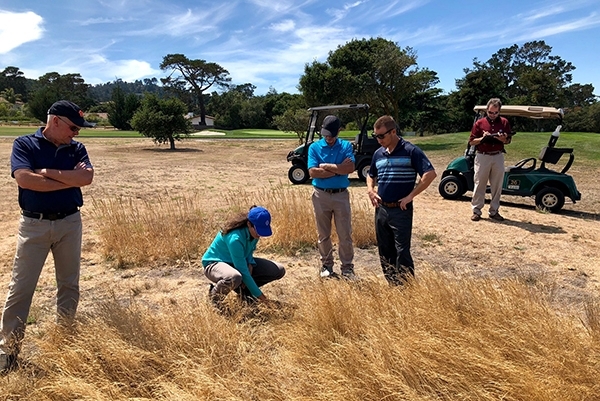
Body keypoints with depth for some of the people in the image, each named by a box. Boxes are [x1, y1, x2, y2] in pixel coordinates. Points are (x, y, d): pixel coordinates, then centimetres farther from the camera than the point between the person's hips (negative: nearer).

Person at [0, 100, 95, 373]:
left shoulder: (77, 149, 5)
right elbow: (24, 179, -19)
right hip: (34, 224, -3)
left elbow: (87, 177, -13)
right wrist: (69, 179, -15)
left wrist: (48, 172, -16)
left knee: (69, 284, 11)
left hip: (69, 222, 3)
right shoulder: (24, 144, -3)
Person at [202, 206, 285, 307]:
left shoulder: (253, 232, -12)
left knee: (279, 270, -7)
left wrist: (250, 264, -13)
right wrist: (259, 295, -25)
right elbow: (242, 271, -30)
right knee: (235, 278, -45)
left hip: (241, 261, 8)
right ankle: (215, 294, -11)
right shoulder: (235, 238, -34)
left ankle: (243, 289, 7)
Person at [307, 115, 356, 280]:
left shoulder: (346, 146, 2)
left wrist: (326, 165, -12)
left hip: (341, 194, 0)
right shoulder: (314, 147, 0)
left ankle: (347, 268, 14)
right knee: (323, 234, 10)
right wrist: (339, 169, -12)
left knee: (345, 234, 3)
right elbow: (313, 172, -13)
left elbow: (350, 168, -13)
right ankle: (326, 266, 23)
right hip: (321, 195, 0)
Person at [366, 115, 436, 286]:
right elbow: (371, 175, 26)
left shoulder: (410, 151, -9)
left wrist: (410, 196, -17)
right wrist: (370, 190, 6)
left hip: (401, 210, -7)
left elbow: (430, 174, -17)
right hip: (381, 209, 7)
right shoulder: (378, 153, 10)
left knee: (402, 252, -5)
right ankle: (392, 286, 27)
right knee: (385, 251, 13)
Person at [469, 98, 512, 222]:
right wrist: (483, 138, -17)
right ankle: (476, 210, 7)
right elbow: (471, 142, 0)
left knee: (497, 185, 7)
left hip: (498, 157, 2)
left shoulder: (504, 122, 6)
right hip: (482, 157, -2)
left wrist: (503, 139, -13)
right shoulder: (479, 123, 0)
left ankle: (494, 211, 16)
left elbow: (508, 140, 9)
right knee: (479, 184, 0)